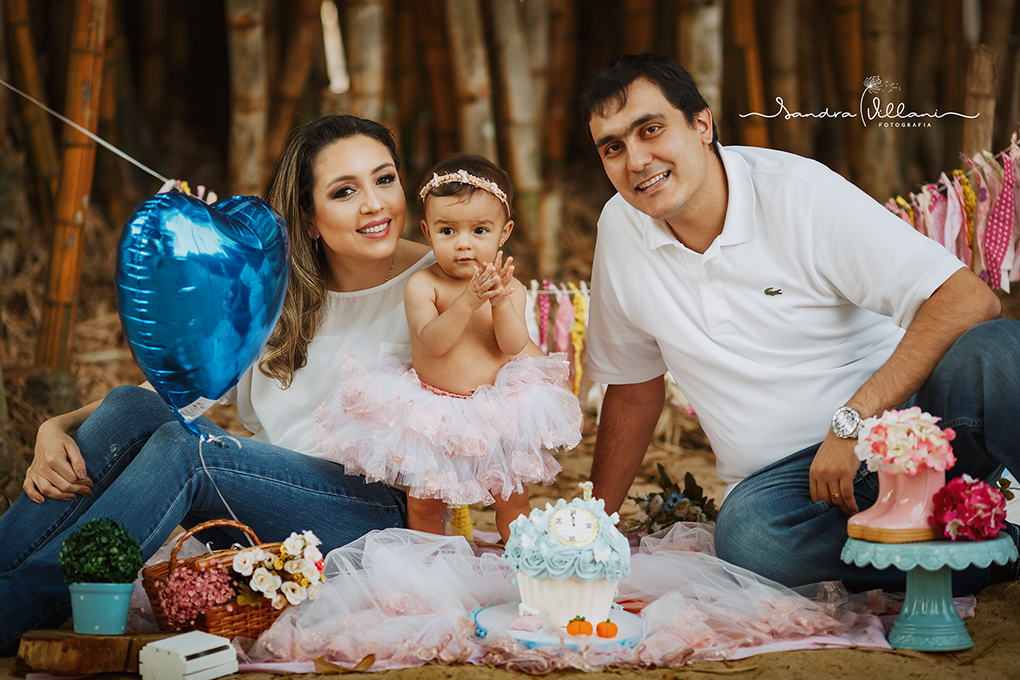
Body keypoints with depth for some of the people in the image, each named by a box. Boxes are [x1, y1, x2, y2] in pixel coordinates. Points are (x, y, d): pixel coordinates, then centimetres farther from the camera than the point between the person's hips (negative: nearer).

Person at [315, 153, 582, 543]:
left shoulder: (508, 289, -4)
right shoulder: (422, 285, -11)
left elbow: (514, 345, -15)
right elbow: (433, 342, -24)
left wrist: (500, 301, -30)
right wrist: (468, 301, -36)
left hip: (496, 407, 1)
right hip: (433, 409, -1)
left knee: (512, 498, 10)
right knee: (423, 503, 9)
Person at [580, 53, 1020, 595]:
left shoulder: (799, 193, -11)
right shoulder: (620, 228, 4)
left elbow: (970, 300, -19)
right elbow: (633, 388, 18)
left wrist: (852, 421, -25)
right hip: (781, 477, 4)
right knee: (746, 535, -35)